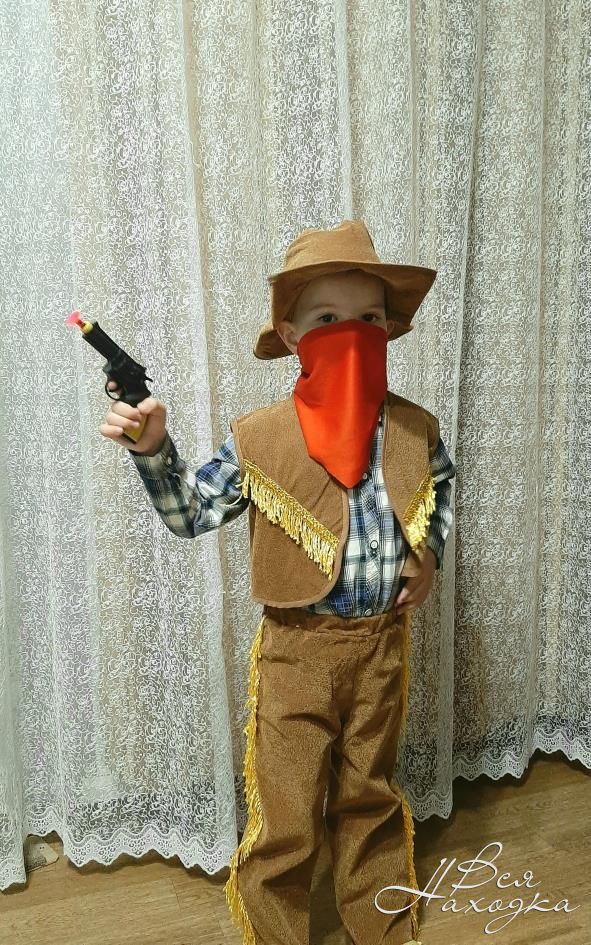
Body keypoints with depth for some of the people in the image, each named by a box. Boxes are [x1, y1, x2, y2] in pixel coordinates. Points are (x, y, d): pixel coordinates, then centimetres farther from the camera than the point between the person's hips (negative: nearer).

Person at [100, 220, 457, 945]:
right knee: (285, 823, 9)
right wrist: (153, 449, -20)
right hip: (297, 648, -3)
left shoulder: (414, 429, -3)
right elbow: (192, 513, -5)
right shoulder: (257, 439, -12)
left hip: (383, 643, 3)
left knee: (371, 800, 24)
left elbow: (443, 487, 18)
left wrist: (429, 553, 6)